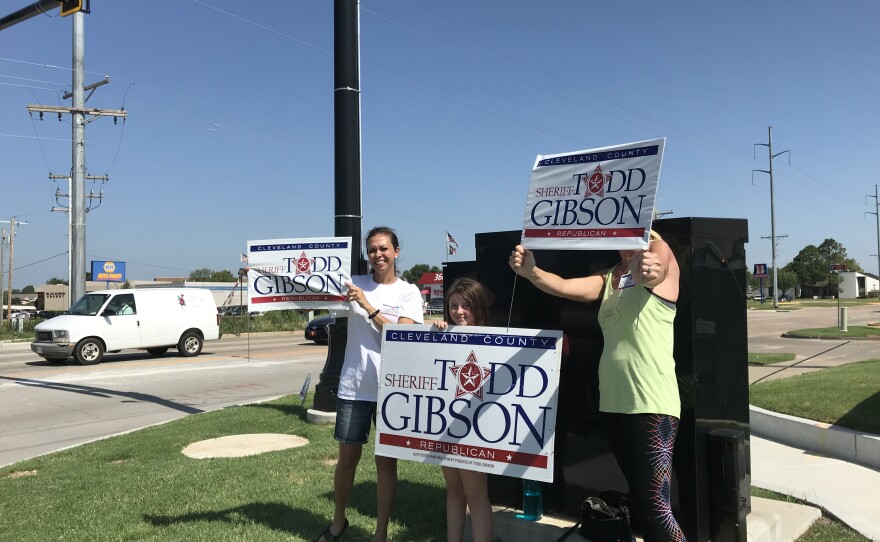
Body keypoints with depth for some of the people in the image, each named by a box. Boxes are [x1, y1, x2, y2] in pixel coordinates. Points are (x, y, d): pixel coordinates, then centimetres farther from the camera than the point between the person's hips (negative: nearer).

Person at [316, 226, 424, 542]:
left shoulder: (409, 292, 0)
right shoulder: (354, 283, 5)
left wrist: (368, 306, -17)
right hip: (354, 387, 1)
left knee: (387, 461, 7)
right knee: (348, 457, 11)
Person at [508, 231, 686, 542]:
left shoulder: (660, 252, -2)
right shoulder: (608, 279, 15)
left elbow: (651, 273, -26)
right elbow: (564, 287, -1)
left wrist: (645, 269, -51)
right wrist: (531, 271, -23)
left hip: (651, 403, -7)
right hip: (613, 402, 7)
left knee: (655, 507, -8)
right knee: (638, 499, 16)